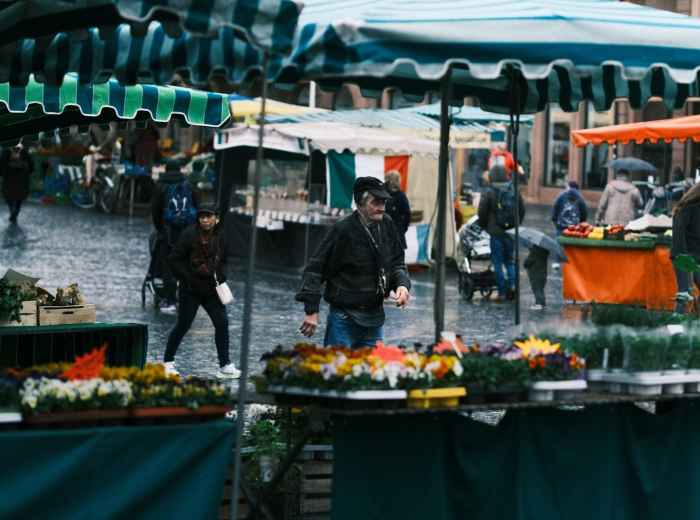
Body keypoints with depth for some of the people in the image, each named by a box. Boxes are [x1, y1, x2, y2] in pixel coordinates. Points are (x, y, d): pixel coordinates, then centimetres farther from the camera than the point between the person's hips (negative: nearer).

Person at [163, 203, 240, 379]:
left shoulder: (220, 236, 2)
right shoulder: (189, 235, -14)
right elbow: (174, 260, -11)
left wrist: (220, 276, 4)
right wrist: (187, 279, -15)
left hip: (211, 290, 5)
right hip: (191, 291, -5)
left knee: (222, 322, -2)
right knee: (183, 325, 2)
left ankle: (225, 366, 3)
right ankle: (168, 361, 18)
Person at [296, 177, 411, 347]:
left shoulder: (386, 225, 3)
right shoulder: (343, 229, -15)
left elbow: (397, 263, 16)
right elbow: (315, 268, -12)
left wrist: (402, 284, -5)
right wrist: (311, 310, -16)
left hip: (374, 317, 6)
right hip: (344, 318, -6)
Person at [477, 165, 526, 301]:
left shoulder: (489, 193, -10)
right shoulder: (514, 191, 3)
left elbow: (482, 213, -7)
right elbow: (522, 210, 8)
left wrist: (484, 226, 10)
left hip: (496, 232, -4)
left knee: (498, 262, 3)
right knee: (509, 260, 17)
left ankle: (502, 292, 2)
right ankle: (512, 283, -4)